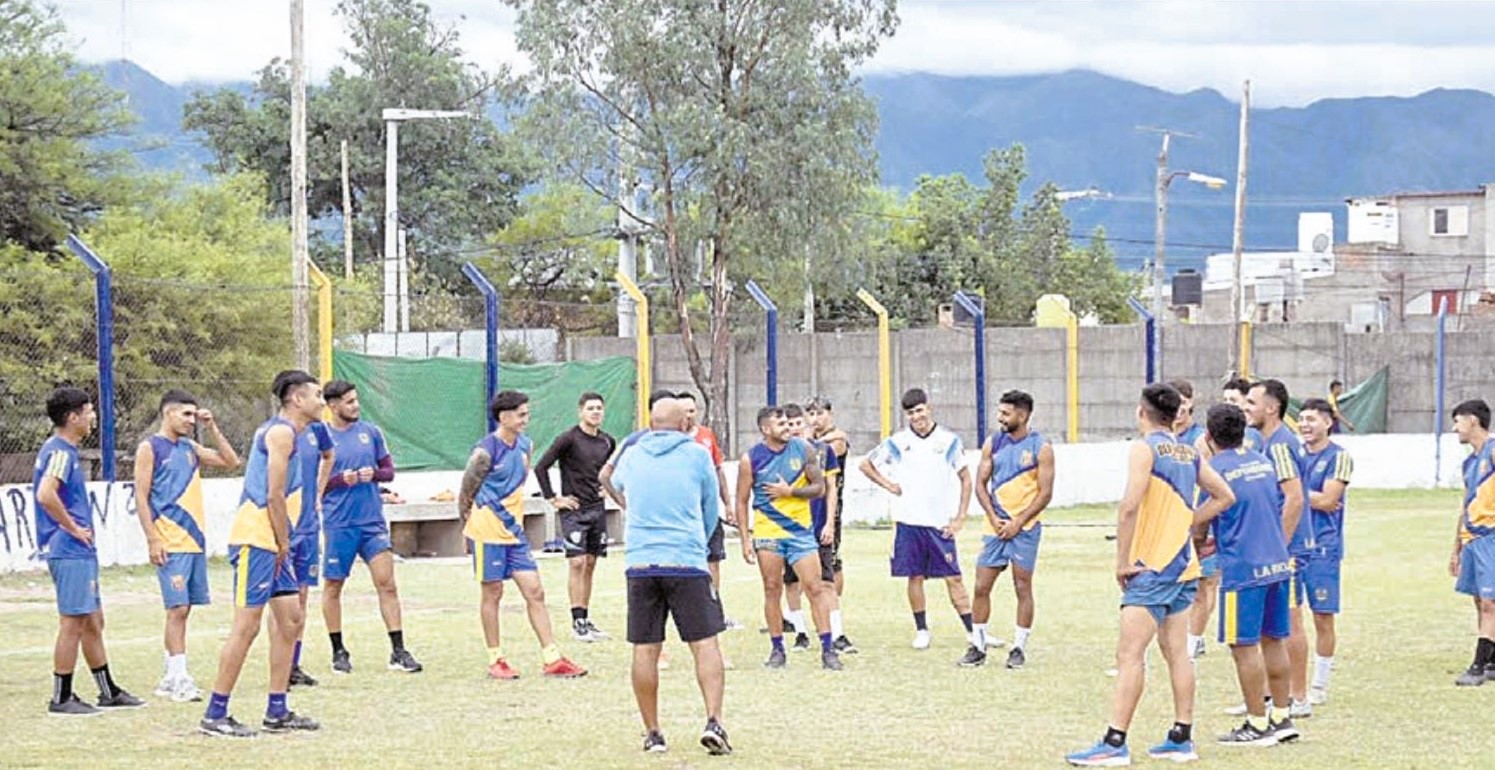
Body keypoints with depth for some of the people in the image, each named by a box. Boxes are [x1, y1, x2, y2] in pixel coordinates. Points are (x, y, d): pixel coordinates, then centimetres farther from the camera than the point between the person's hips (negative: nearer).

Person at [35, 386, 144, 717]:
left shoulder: (64, 450, 16)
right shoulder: (60, 452, -15)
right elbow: (45, 495, -30)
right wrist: (73, 528, -20)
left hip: (80, 552, 10)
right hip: (69, 552, -10)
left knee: (93, 623, 15)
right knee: (73, 624, -5)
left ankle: (108, 692, 23)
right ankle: (61, 698, 1)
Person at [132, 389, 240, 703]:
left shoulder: (190, 448, 16)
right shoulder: (150, 449, -4)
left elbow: (231, 461, 17)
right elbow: (141, 497, -8)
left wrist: (212, 428, 9)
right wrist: (152, 540, -14)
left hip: (195, 539, 7)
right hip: (171, 543, -7)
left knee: (183, 609, 8)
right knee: (177, 609, -10)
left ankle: (171, 678, 13)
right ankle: (177, 677, -10)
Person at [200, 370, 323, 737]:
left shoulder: (284, 431, 20)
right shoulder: (281, 432, -11)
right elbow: (274, 495, -17)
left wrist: (283, 544, 17)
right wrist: (283, 543, -10)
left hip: (272, 543, 10)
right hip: (255, 538, -10)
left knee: (291, 619, 11)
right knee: (247, 625, -9)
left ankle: (277, 712, 16)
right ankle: (215, 714, -6)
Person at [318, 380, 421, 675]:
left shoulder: (371, 432, 7)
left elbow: (389, 469, 12)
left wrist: (374, 473, -9)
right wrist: (341, 480, -18)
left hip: (373, 521, 2)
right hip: (338, 524, -2)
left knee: (387, 583, -4)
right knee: (333, 586, 6)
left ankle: (398, 652, -2)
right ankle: (338, 651, 19)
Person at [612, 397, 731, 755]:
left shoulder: (632, 457, 11)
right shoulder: (697, 455, 3)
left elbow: (616, 484, 34)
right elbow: (711, 508, 14)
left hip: (640, 562, 3)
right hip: (687, 562, -3)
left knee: (645, 650, 5)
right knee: (705, 644, -2)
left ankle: (652, 732, 9)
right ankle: (713, 721, -15)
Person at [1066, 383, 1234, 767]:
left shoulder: (1144, 449, -10)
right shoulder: (1189, 453, 12)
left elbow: (1130, 505, -21)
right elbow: (1225, 496, 20)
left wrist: (1122, 560, -14)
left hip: (1151, 566, -8)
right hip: (1184, 564, 8)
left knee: (1129, 653, -9)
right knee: (1176, 652, 12)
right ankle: (1181, 739, 15)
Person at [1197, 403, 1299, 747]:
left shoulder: (1214, 469, -9)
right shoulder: (1263, 461, 12)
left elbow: (1202, 522, -4)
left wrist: (1197, 544, 19)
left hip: (1243, 568, -7)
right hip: (1278, 563, 7)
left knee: (1245, 646, -1)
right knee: (1273, 640, 14)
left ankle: (1258, 726, 2)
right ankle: (1281, 718, 19)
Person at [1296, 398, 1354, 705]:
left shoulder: (1338, 457, -4)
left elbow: (1327, 499, -13)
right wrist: (1314, 499, -8)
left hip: (1323, 547, -5)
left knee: (1323, 618, 1)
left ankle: (1319, 686, 10)